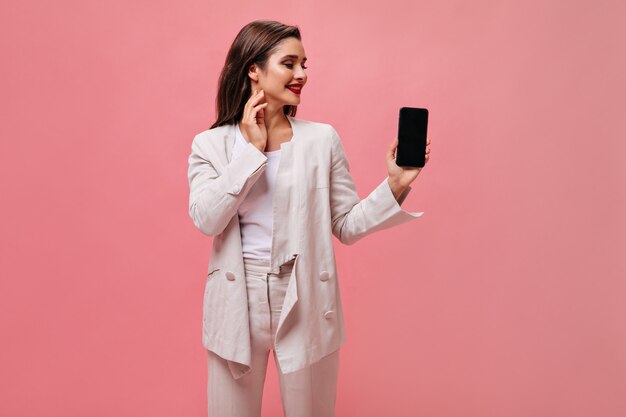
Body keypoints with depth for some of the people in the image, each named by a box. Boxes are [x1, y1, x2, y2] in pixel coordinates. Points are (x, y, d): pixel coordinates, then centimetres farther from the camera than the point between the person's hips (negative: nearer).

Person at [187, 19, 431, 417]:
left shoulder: (323, 138, 0)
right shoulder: (210, 144, 0)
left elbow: (347, 225, 1)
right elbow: (206, 219, -15)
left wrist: (395, 186, -14)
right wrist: (252, 149, -13)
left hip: (306, 302, 0)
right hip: (237, 303, 0)